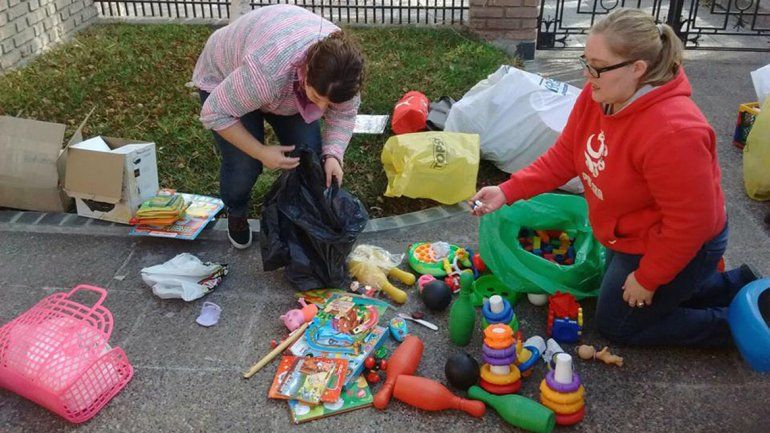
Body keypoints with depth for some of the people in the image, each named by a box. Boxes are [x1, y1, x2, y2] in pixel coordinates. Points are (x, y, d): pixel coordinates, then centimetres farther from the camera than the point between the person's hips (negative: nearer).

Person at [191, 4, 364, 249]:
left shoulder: (341, 65, -27)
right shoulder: (267, 69, -44)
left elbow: (343, 114, -12)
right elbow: (215, 113, -32)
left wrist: (333, 155, -27)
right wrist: (262, 152, -31)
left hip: (288, 83, 5)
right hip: (224, 77, -4)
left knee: (310, 154, -7)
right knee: (244, 165, -12)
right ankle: (236, 213, 17)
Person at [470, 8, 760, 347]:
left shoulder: (673, 132, -39)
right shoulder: (598, 94, -15)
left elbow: (690, 223, -31)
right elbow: (563, 156, -5)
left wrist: (647, 278, -19)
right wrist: (507, 192, -14)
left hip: (680, 250, -8)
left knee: (618, 325, 8)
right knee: (616, 291, 27)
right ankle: (739, 285, 30)